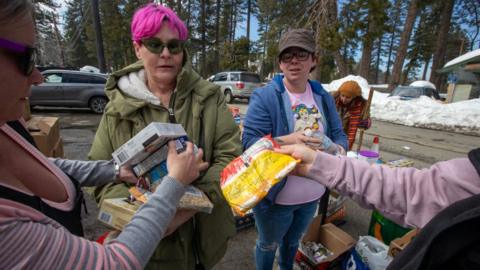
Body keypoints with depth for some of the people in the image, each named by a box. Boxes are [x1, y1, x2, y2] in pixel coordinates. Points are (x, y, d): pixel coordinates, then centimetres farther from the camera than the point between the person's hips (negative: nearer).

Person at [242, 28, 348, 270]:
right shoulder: (264, 96, -17)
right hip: (275, 195, -5)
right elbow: (249, 142, -21)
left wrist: (339, 148, -17)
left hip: (312, 195, 6)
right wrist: (285, 141, -36)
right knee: (268, 245, 23)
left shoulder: (323, 97, 1)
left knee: (292, 242, 32)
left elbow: (339, 134, 5)